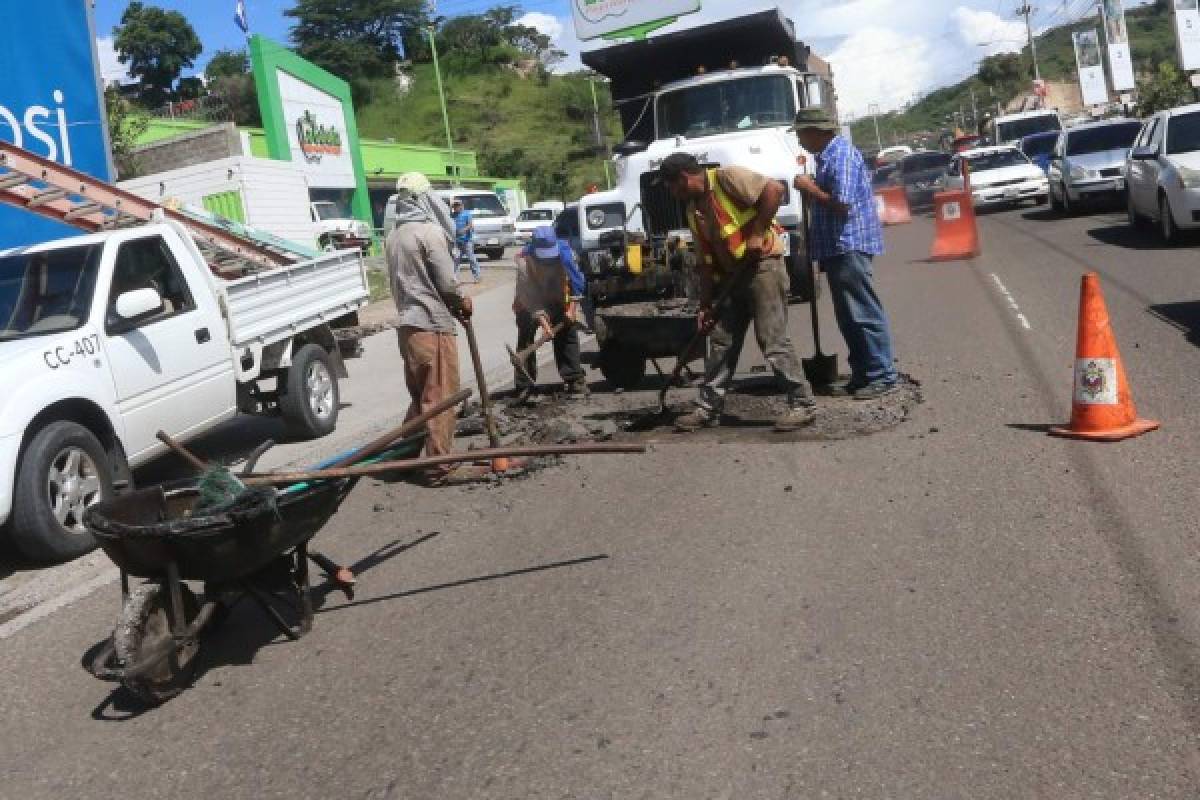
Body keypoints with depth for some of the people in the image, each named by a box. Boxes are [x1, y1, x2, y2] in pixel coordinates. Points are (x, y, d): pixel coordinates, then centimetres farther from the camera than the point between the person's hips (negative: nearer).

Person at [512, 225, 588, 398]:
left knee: (567, 338, 1)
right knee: (525, 340, -5)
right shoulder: (524, 260, -31)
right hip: (529, 305, -2)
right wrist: (542, 318, -40)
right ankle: (524, 386, 0)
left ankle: (575, 380, 9)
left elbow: (576, 279, -10)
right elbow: (528, 294, -33)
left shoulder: (564, 252, -23)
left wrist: (573, 304, -15)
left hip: (559, 302, 2)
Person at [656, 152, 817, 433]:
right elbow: (707, 261, 15)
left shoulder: (727, 178, -9)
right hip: (732, 275, 9)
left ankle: (804, 404, -1)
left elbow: (775, 189, -20)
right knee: (721, 342, 9)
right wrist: (705, 305, 10)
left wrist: (757, 233, -20)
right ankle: (708, 409, 16)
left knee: (773, 340, -10)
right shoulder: (693, 209, 14)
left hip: (763, 266, -9)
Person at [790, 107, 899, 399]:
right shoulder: (829, 154, 17)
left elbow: (841, 203, -22)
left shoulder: (841, 155, -15)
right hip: (837, 246, 11)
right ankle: (862, 375, 20)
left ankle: (883, 375, -2)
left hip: (850, 244, -11)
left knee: (864, 313, -7)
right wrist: (812, 188, 9)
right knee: (848, 316, 13)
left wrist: (810, 188, -12)